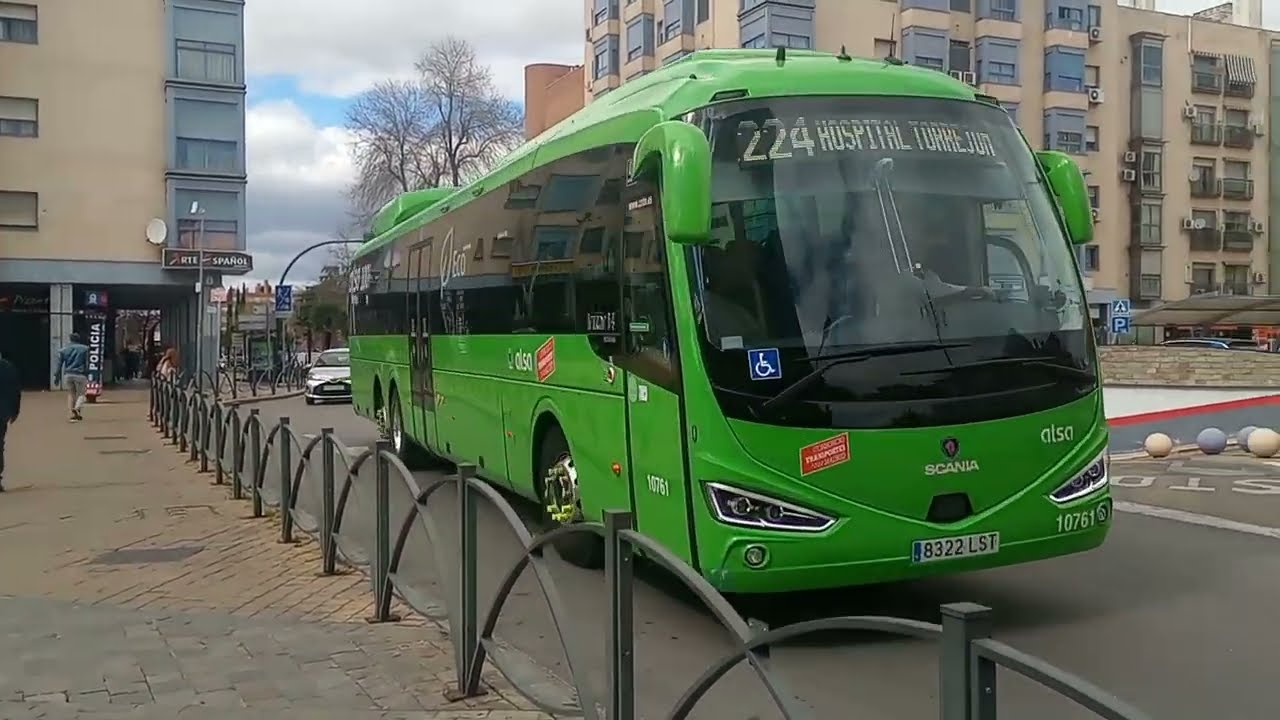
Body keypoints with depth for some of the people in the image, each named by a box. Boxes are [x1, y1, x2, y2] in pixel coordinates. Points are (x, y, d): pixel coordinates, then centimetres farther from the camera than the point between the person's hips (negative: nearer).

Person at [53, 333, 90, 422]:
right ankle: (77, 409, -26)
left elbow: (59, 364, 7)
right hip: (80, 374, -2)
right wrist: (87, 376, 6)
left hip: (67, 375, 3)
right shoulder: (84, 348, 4)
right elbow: (87, 364, 2)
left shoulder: (63, 349, 9)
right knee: (81, 394, 3)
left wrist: (57, 377, 10)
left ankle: (73, 414, 3)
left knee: (70, 394, 12)